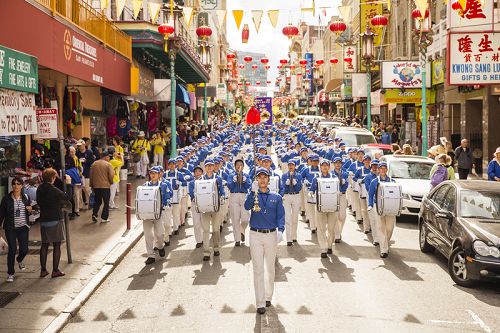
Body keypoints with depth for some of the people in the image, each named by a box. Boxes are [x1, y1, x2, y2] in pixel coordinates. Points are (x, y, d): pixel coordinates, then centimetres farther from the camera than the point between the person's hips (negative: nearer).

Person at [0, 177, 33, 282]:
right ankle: (10, 274, 6)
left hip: (23, 227, 3)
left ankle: (19, 260, 40)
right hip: (10, 228, -2)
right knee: (12, 250, -8)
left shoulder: (26, 198, 4)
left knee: (24, 249, 2)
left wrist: (30, 210, -7)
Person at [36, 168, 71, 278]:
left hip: (43, 220, 6)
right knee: (56, 245, 3)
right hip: (55, 220, -6)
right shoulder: (53, 190, -18)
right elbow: (67, 197, -12)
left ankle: (43, 270, 16)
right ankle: (55, 271, 6)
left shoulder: (39, 189, 2)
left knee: (44, 245, 14)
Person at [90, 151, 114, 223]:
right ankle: (104, 218, 5)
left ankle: (94, 215, 2)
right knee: (106, 202, 6)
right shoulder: (108, 164, -9)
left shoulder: (94, 164, 5)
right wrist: (111, 182, 8)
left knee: (97, 201, 18)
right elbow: (111, 176, -12)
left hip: (96, 186, 4)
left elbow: (91, 176, 9)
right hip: (106, 186, -4)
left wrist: (92, 185, 19)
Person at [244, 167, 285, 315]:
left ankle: (268, 296, 28)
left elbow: (281, 216, 2)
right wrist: (254, 191, -27)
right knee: (258, 269, -4)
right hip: (255, 235, -1)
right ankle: (260, 303, -3)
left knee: (270, 268, 12)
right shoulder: (252, 195, 5)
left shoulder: (276, 197, 8)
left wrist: (280, 230, -14)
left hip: (271, 235, 1)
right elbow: (247, 206, -17)